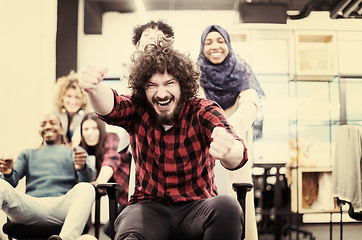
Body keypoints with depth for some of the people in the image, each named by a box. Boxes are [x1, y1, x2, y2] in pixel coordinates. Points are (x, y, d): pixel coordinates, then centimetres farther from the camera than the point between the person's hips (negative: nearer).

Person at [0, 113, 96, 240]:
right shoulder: (28, 154, 36)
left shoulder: (74, 152, 28)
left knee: (86, 188, -34)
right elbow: (12, 180, 21)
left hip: (60, 205, -1)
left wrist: (82, 167, -17)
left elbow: (88, 179, 9)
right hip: (31, 204, 2)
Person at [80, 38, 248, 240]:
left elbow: (238, 154, -24)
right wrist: (94, 89, -48)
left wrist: (229, 151, -50)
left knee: (227, 207, -31)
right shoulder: (137, 111, 0)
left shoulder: (202, 111, -6)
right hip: (149, 206, -1)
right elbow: (110, 106, -23)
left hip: (197, 206, 1)